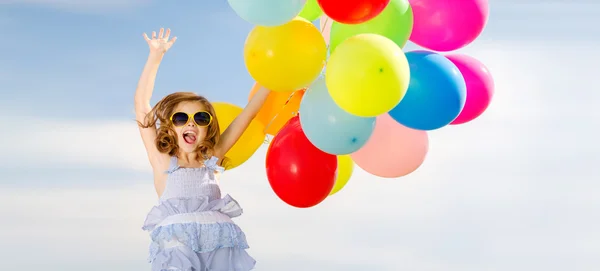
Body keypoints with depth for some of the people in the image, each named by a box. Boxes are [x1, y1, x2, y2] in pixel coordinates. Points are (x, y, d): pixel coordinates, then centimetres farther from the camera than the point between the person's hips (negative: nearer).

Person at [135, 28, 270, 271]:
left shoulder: (211, 159, 19)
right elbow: (141, 104, 10)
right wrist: (155, 56, 9)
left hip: (218, 245, 3)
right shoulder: (162, 161, 14)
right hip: (176, 247, -2)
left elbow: (247, 114, 20)